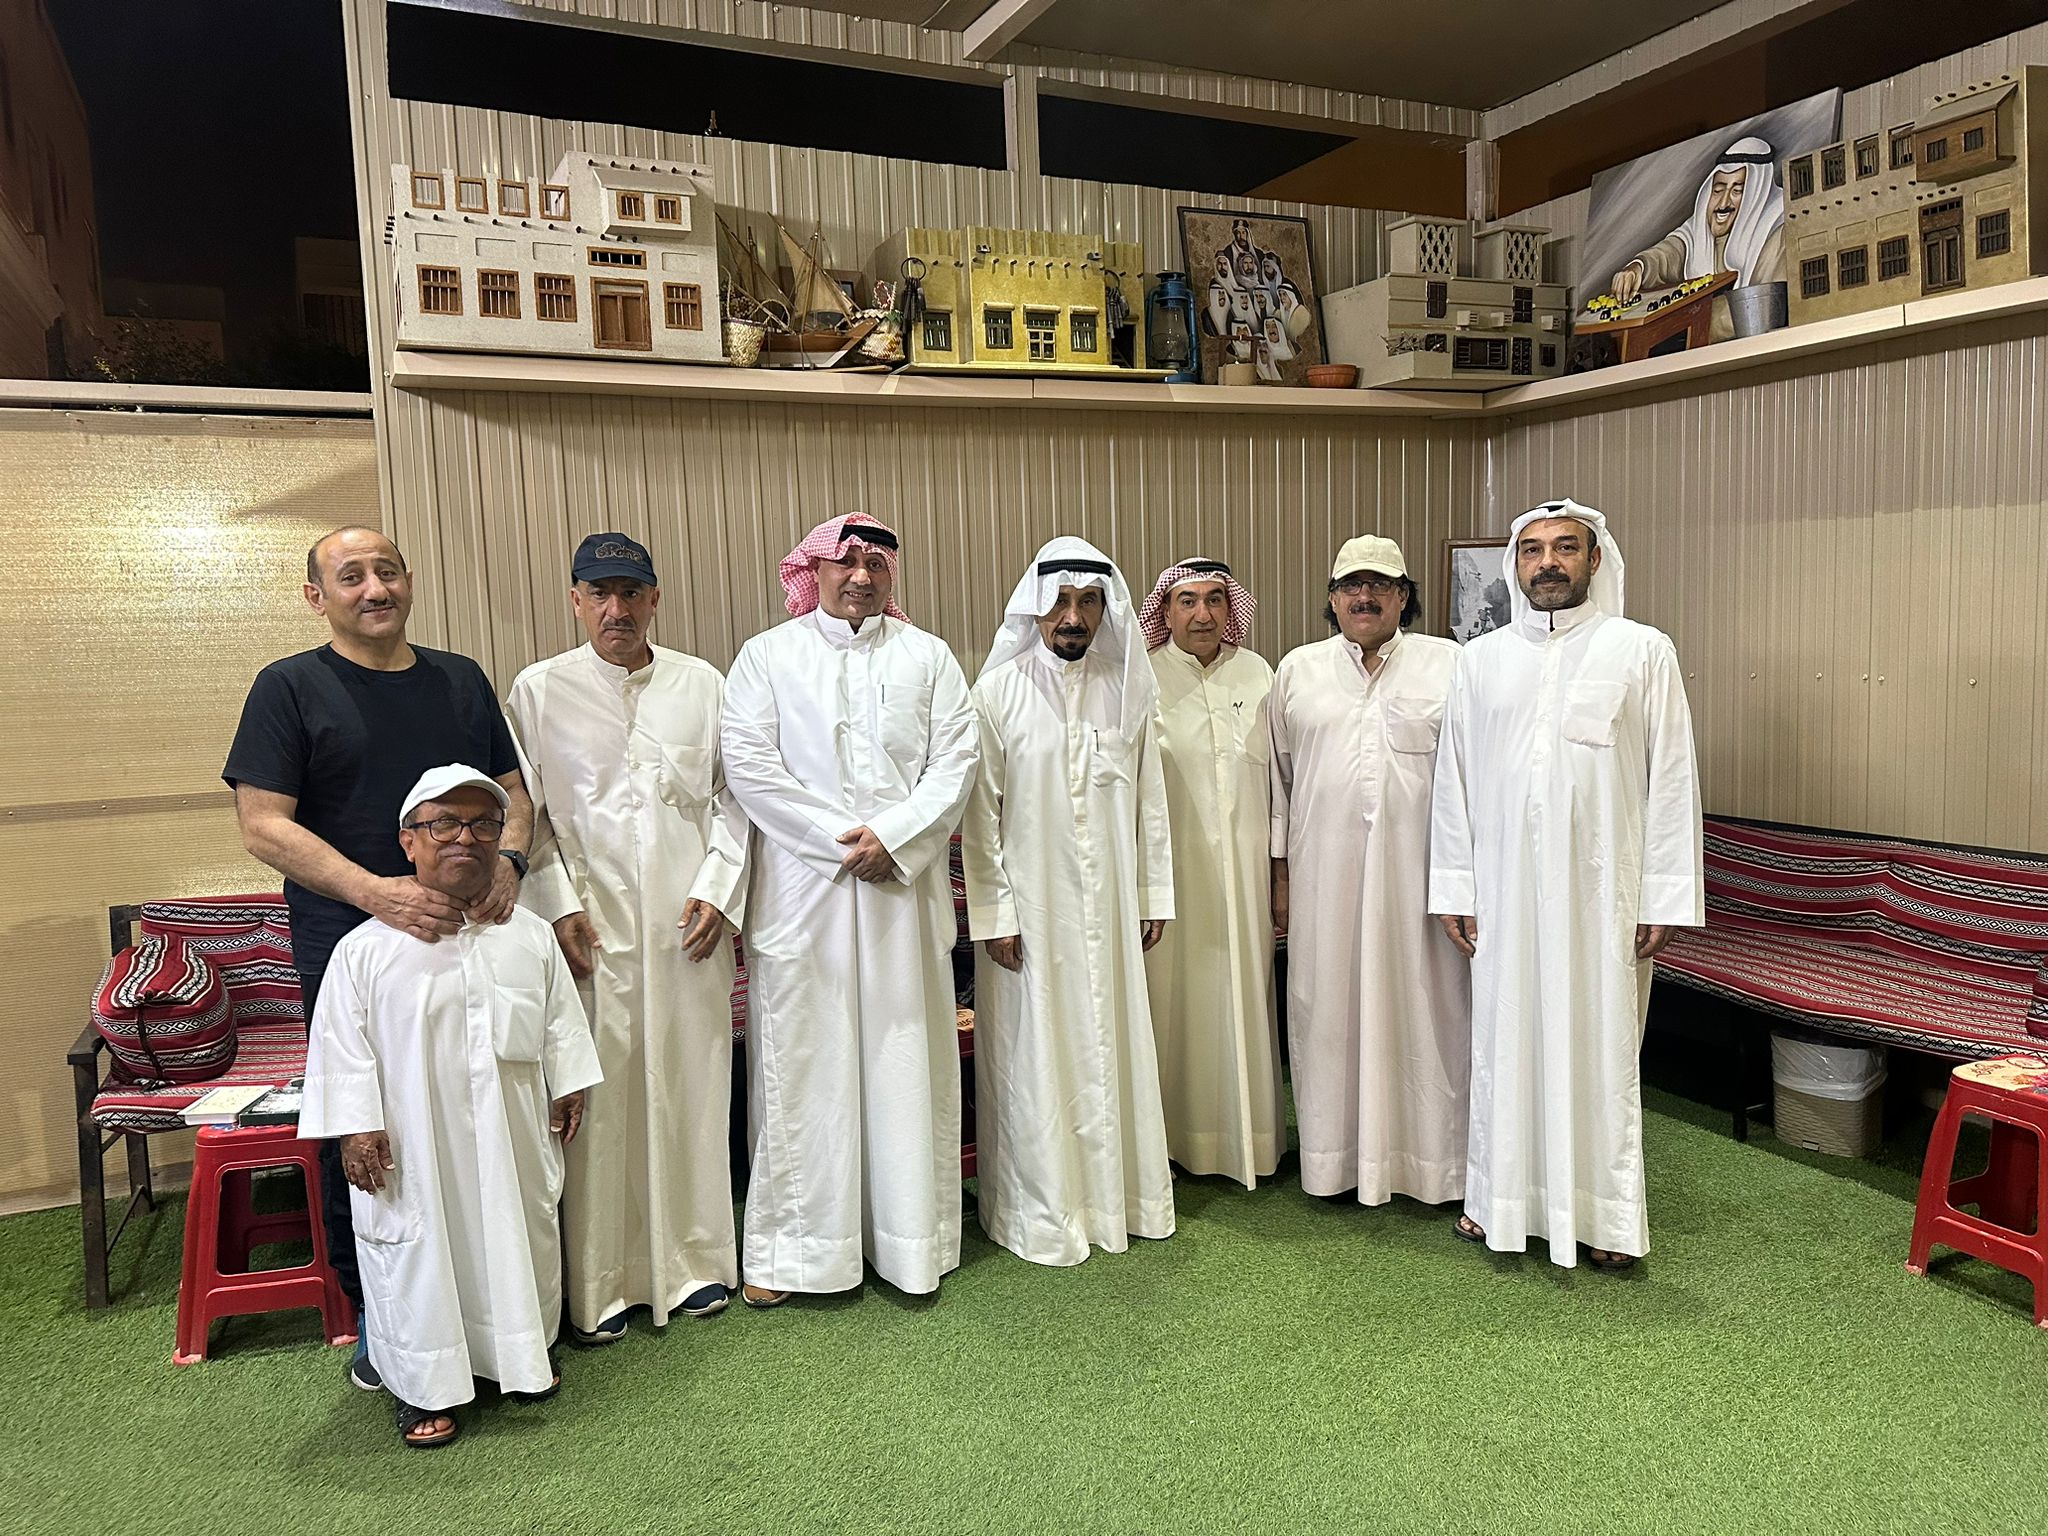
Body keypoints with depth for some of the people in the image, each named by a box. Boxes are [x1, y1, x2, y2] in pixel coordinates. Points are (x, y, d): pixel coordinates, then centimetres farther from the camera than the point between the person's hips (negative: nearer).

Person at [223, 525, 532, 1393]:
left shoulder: (461, 680, 12)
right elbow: (263, 825, -8)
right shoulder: (289, 687, -1)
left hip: (472, 934, 3)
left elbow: (512, 791, 14)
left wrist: (508, 855, -9)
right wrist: (376, 892, -21)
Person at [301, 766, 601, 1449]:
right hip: (416, 1145, -3)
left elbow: (561, 1022, 10)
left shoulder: (531, 937, 1)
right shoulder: (367, 949, -9)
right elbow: (341, 1044, -7)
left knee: (520, 1236, 15)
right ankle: (422, 1387, 23)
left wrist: (568, 1089, 10)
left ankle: (521, 1349, 37)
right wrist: (355, 1128, -9)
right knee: (419, 1251, 5)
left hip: (511, 1137, 3)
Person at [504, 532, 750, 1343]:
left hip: (689, 926, 2)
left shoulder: (702, 684, 7)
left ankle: (694, 1262, 23)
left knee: (691, 1091, 8)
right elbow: (525, 814, 3)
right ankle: (600, 1285, 16)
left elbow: (732, 798, 9)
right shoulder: (539, 689, 3)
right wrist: (559, 905, -6)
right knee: (597, 1101, 2)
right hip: (591, 928, -1)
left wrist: (718, 889, -1)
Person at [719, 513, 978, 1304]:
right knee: (802, 1062, 3)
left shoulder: (927, 656, 11)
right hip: (801, 886, -1)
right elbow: (747, 763, -4)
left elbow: (955, 760, 3)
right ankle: (788, 1246, 14)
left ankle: (909, 1236, 17)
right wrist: (839, 837, -11)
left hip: (904, 884, 2)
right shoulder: (767, 655, 6)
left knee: (907, 1058, 6)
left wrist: (893, 837, -11)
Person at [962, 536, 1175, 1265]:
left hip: (1109, 907, 4)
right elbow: (979, 812, -7)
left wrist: (1154, 895, 7)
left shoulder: (1127, 690, 4)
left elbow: (1149, 801, 8)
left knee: (1112, 1046, 12)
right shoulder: (1000, 692, -7)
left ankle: (1118, 1193, 28)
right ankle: (1042, 1212, 18)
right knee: (1036, 1059, 4)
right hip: (1031, 908, -3)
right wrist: (993, 914, -10)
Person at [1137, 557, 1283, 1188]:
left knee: (1244, 990, 9)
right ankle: (1178, 1132, 17)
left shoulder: (1257, 674, 7)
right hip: (1174, 867, -3)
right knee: (1176, 994, 3)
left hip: (1244, 867, 3)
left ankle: (1249, 1131, 22)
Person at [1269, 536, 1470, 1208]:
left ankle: (1428, 1156, 19)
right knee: (1329, 1008, 7)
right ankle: (1336, 1154, 21)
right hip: (1325, 875, 2)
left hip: (1418, 874, -1)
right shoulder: (1298, 670, 9)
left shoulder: (1450, 666, 3)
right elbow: (1277, 775, 10)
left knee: (1420, 1006, 5)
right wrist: (1278, 872, 6)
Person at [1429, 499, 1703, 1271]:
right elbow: (1454, 779, 8)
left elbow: (1671, 779, -2)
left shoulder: (1642, 651, 0)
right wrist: (1451, 889, 4)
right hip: (1504, 889, 2)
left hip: (1601, 890, -2)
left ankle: (1605, 1210, 18)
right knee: (1503, 1036, 9)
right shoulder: (1479, 659, 7)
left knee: (1601, 1040, 5)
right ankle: (1499, 1193, 23)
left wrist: (1665, 895, -7)